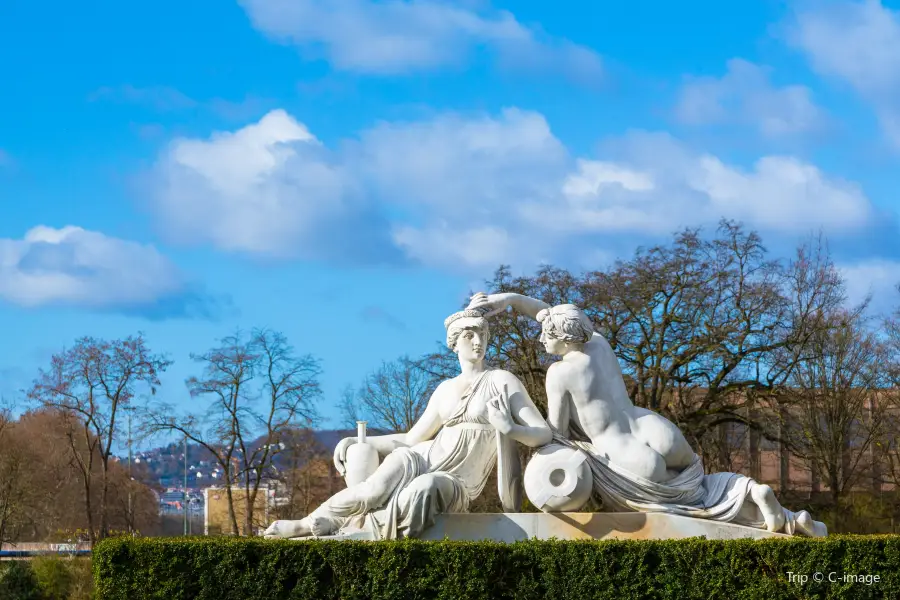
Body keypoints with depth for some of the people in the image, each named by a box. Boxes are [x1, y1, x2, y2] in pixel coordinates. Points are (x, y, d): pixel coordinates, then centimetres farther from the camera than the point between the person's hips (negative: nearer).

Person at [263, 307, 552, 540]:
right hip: (421, 460, 3)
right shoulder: (446, 389, 14)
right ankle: (309, 523, -28)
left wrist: (509, 429, -25)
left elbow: (545, 434, -4)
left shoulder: (503, 381, 1)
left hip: (456, 486, -3)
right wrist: (356, 442, 13)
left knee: (425, 489, -40)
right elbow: (411, 440, 21)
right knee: (403, 461, -34)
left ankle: (332, 524, -31)